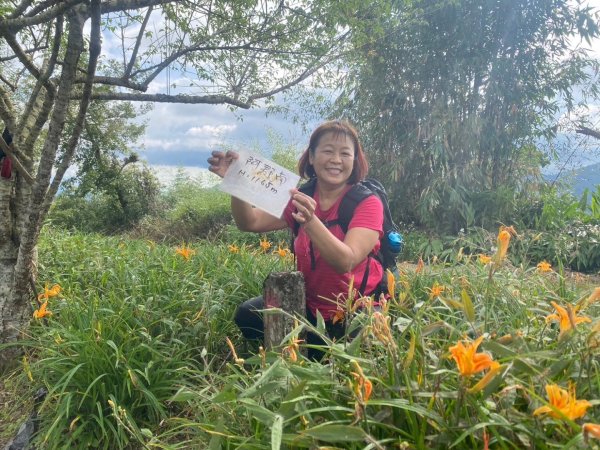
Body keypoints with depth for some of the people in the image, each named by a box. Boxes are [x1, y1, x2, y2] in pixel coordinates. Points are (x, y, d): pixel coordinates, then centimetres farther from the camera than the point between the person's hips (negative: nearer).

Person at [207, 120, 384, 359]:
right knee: (248, 315, -12)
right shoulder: (302, 197, 0)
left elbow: (346, 262, -29)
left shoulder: (368, 202, -14)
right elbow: (251, 222, -7)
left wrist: (310, 221, -44)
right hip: (311, 308, 5)